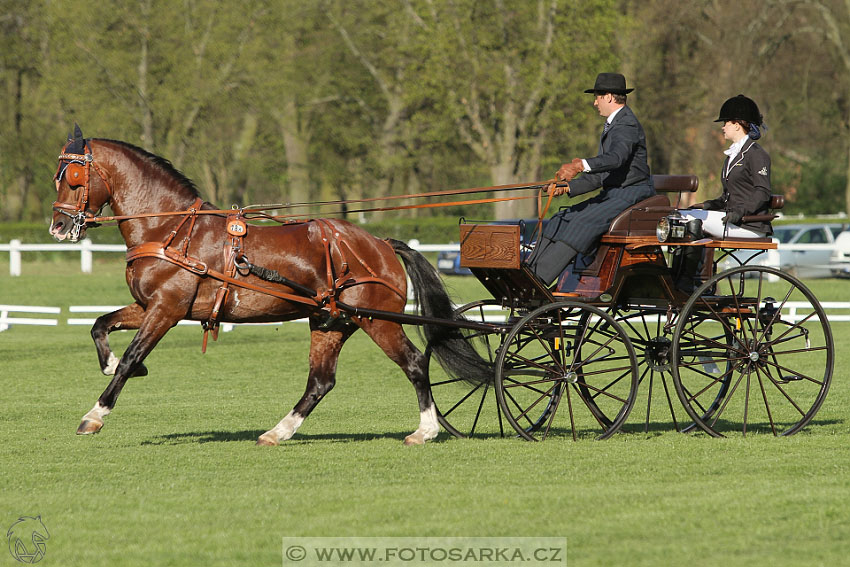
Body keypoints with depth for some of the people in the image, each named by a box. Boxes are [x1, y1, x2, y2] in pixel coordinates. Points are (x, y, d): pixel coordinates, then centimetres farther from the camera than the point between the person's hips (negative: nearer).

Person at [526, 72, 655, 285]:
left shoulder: (627, 124, -13)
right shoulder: (611, 126, 21)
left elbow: (616, 157, -33)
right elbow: (600, 175, 21)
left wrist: (581, 165, -48)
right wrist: (567, 187, 9)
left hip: (631, 195, -10)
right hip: (612, 194, 10)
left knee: (583, 222, -27)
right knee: (562, 219, -4)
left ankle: (539, 277, -32)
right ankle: (529, 270, -12)